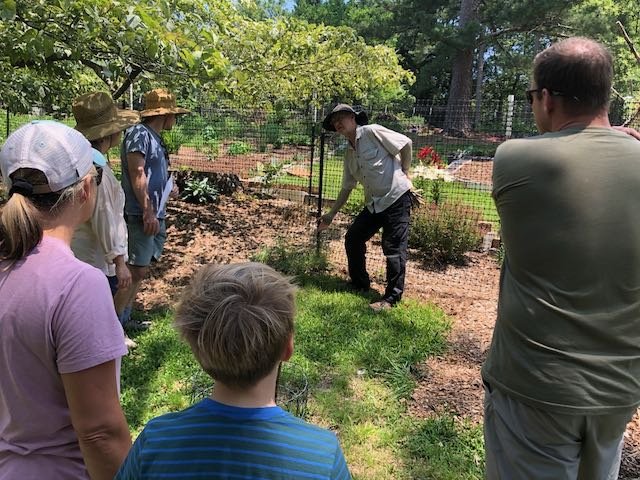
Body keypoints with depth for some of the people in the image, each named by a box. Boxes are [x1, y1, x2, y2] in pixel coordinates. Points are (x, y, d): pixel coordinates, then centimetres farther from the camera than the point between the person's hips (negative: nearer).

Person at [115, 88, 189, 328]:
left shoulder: (154, 138, 19)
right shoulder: (139, 133, -10)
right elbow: (137, 174, -18)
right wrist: (148, 212, -22)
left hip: (155, 216, 10)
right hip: (142, 216, -10)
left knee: (140, 271, 15)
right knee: (135, 271, -9)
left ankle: (123, 320, 25)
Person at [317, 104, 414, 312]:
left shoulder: (372, 132, -7)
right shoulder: (349, 154, 15)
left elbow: (406, 143, -7)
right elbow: (347, 188, 20)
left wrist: (404, 173, -1)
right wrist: (330, 216, 20)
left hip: (396, 197, -8)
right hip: (374, 203, 8)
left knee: (394, 247, -5)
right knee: (353, 238, 10)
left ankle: (392, 298, 5)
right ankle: (360, 284, 27)